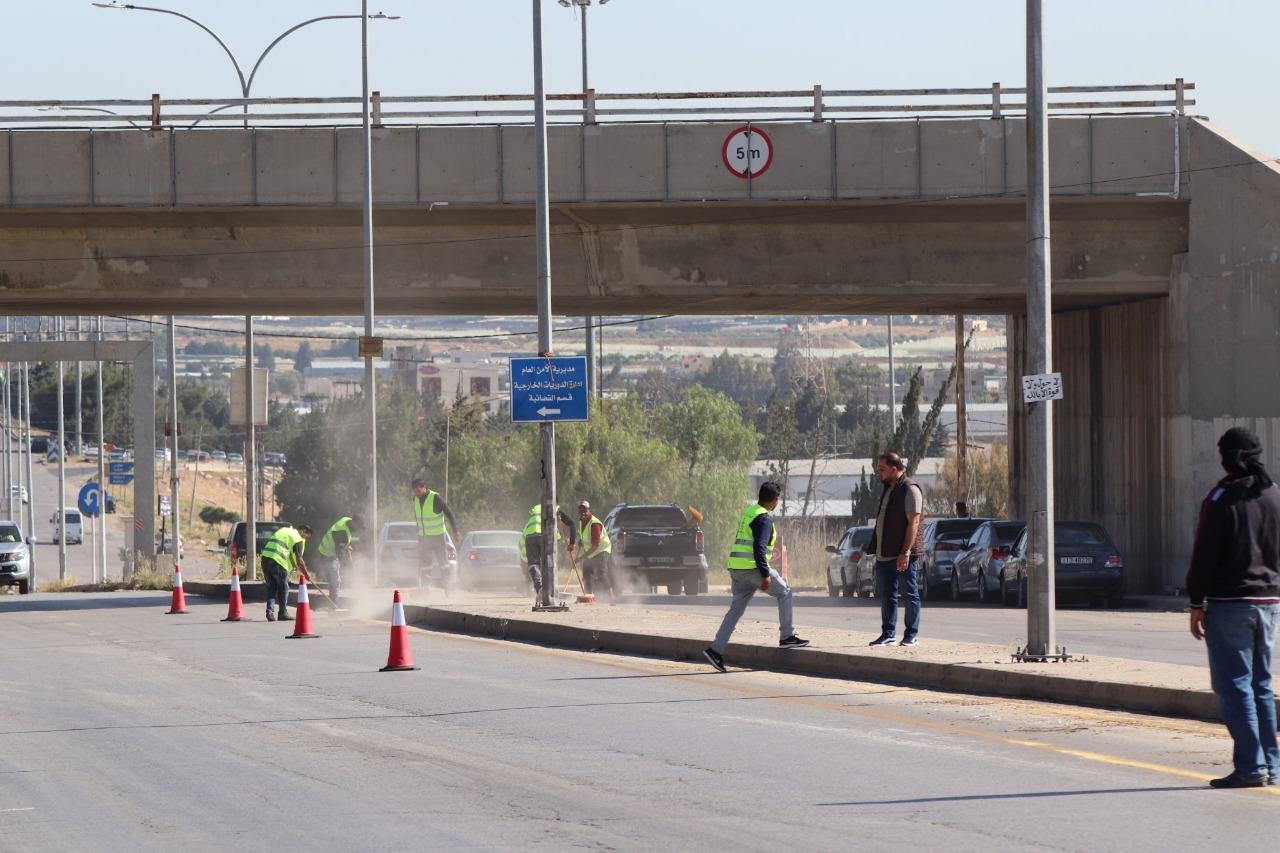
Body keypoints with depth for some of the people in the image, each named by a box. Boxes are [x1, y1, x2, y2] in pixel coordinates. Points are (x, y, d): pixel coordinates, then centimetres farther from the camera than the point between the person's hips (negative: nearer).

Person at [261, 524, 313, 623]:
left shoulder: (285, 530, 27)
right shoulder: (298, 538, 1)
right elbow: (299, 560, -4)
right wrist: (306, 573, 6)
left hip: (265, 556, 7)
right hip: (278, 561, -7)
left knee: (271, 587, 13)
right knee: (283, 588, 6)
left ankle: (270, 611, 1)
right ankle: (283, 613, 11)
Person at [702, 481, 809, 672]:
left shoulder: (749, 513, 19)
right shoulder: (764, 518, -11)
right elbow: (759, 547, -20)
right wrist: (765, 574, -22)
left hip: (736, 568, 8)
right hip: (753, 567, -8)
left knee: (736, 609, 7)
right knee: (784, 593, 8)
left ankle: (715, 650, -2)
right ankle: (787, 637, 10)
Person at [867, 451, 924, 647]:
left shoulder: (910, 490, -12)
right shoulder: (889, 489, 16)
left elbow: (914, 522, -19)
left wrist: (905, 552, -24)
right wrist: (873, 547, 17)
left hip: (902, 555, -9)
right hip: (884, 554, 9)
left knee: (910, 593, -1)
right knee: (887, 594, 10)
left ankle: (911, 636, 2)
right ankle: (887, 634, 14)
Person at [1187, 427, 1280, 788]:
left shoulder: (1222, 498, -10)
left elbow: (1205, 555, -11)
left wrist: (1197, 604, -6)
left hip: (1229, 603, -6)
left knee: (1233, 685, -5)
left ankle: (1250, 765, -11)